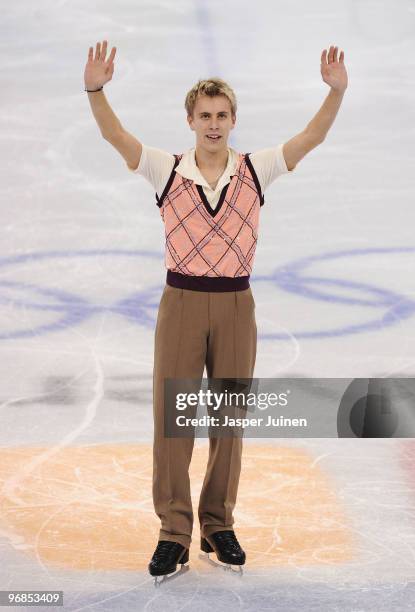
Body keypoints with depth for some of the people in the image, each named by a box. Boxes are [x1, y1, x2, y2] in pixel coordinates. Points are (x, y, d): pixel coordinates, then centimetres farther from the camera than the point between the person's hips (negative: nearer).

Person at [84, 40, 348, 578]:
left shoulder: (255, 170, 1)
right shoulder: (167, 170, -1)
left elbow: (312, 137, -8)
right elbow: (116, 136, -14)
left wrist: (336, 91, -23)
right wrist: (96, 90, -31)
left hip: (235, 305, 1)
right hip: (181, 302, -1)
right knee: (171, 418, -1)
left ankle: (219, 525, 19)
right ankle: (174, 532, 6)